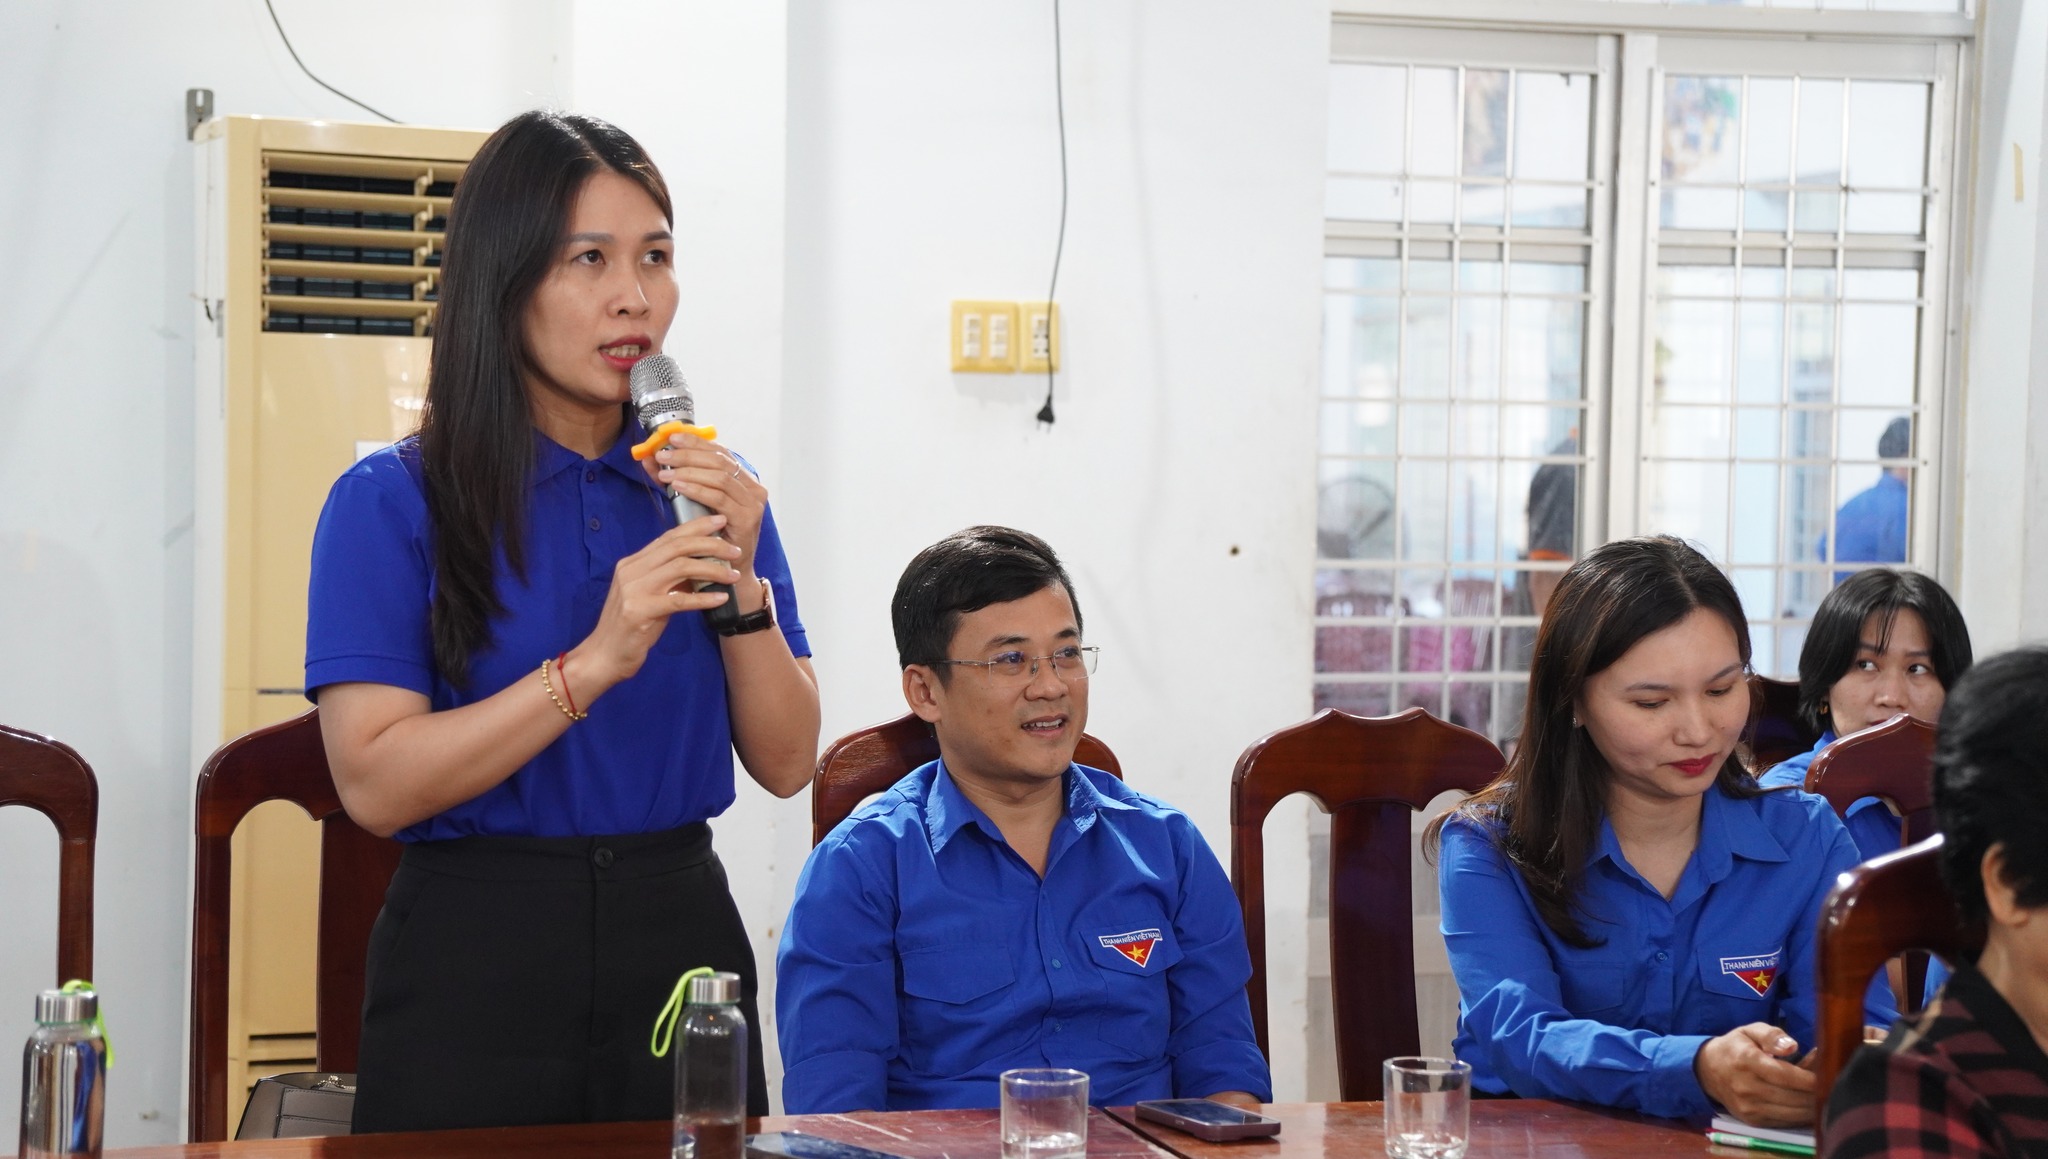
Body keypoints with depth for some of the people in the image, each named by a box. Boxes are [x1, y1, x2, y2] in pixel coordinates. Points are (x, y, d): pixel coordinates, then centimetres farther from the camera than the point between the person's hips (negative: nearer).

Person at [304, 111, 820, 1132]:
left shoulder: (709, 490, 7)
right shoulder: (393, 501, -6)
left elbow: (786, 763, 3)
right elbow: (374, 784, -16)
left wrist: (742, 583, -11)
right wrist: (593, 664, -23)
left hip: (680, 934, 4)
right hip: (474, 961, -4)